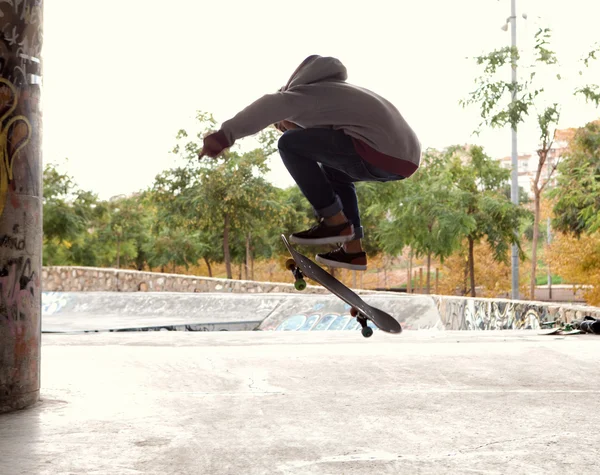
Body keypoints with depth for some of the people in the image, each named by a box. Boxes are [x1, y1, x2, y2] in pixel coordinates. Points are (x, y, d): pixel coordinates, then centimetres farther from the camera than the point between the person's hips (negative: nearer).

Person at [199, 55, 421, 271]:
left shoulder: (304, 93, 6)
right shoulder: (330, 93, 34)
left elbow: (273, 106, -16)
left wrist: (225, 134, -26)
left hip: (380, 151, -9)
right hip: (406, 157, 10)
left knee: (289, 145, -1)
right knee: (331, 172, 32)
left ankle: (335, 222, 1)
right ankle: (353, 249, 22)